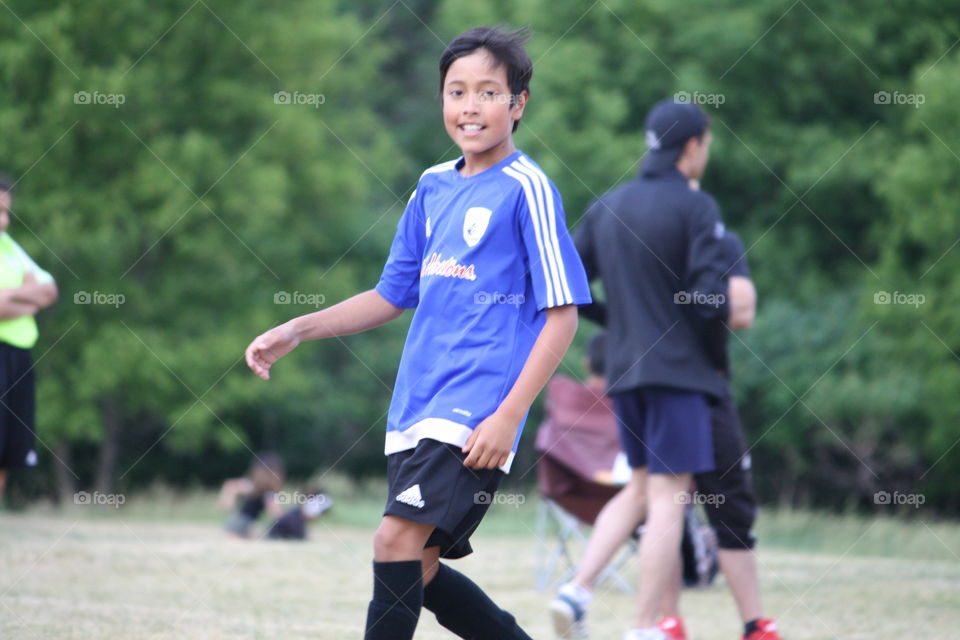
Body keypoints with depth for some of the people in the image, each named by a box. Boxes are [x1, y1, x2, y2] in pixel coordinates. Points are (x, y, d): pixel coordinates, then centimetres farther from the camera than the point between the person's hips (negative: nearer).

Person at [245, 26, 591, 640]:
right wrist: (297, 331, 13)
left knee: (397, 541, -20)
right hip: (416, 406, 8)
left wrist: (509, 415, -16)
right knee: (418, 571, 7)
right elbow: (393, 296, 23)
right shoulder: (434, 187, 14)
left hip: (475, 412, -8)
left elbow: (562, 314, -9)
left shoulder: (526, 188, -6)